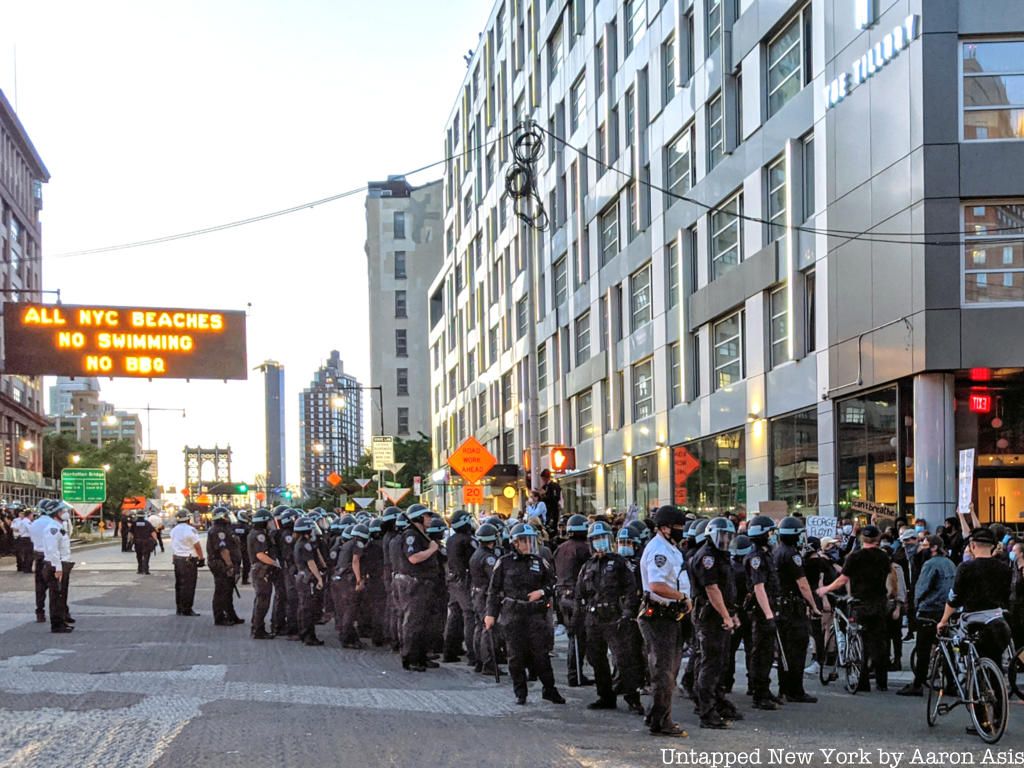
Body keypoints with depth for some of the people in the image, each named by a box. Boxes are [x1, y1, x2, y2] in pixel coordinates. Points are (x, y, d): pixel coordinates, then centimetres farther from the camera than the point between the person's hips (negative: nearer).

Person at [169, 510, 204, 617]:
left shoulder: (174, 530, 9)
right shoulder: (190, 530, -15)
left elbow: (173, 545, 14)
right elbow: (197, 546, -13)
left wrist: (173, 559, 19)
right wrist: (201, 559, -6)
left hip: (176, 559, 8)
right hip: (189, 560, -8)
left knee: (179, 584, 14)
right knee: (188, 586, -4)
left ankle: (179, 608, 20)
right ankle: (187, 609, -4)